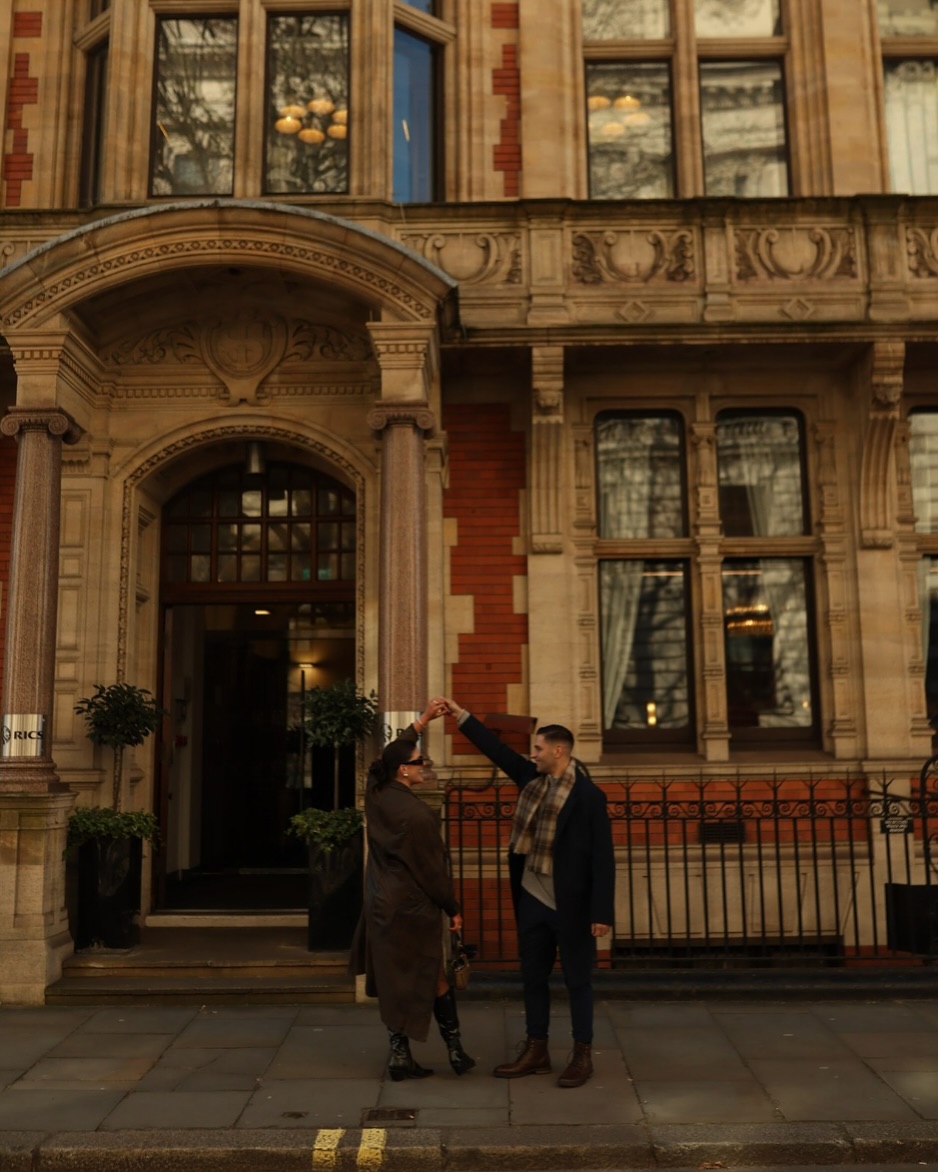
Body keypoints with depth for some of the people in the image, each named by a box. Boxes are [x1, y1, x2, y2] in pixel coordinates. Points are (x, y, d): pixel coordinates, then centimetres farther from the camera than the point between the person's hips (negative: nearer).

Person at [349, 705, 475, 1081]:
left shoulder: (376, 795, -2)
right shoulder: (417, 814, -22)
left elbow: (393, 753, 16)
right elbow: (433, 869, -15)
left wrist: (423, 720, 20)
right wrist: (453, 909, -3)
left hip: (382, 905, 7)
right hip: (414, 909, -6)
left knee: (395, 982, 13)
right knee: (431, 979, 9)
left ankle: (400, 1055, 17)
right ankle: (454, 1049, 20)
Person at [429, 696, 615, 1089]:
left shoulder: (589, 795, -14)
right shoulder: (533, 779, 4)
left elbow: (603, 858, -15)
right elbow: (496, 749, 9)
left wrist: (601, 912, -17)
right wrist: (460, 714, 5)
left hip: (571, 905, -7)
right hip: (532, 899, 7)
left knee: (577, 981, 7)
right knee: (533, 978, 14)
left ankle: (582, 1055, 20)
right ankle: (536, 1052, 27)